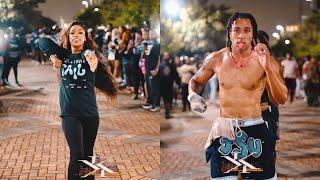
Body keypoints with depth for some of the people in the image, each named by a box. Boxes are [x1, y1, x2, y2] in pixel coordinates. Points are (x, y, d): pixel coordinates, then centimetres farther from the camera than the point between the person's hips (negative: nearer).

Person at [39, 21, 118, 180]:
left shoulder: (89, 54, -3)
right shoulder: (64, 55, 6)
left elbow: (93, 55, -27)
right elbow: (43, 41, 9)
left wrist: (93, 60, -51)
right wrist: (53, 56, -7)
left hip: (90, 113, 0)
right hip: (69, 113, 0)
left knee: (88, 155, 11)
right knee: (77, 156, -13)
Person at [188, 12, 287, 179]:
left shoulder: (264, 60, -6)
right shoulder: (216, 59, 0)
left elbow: (281, 100, -14)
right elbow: (195, 81, 18)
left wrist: (267, 68, -26)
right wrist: (193, 96, -4)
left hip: (255, 130, -1)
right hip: (224, 131, 1)